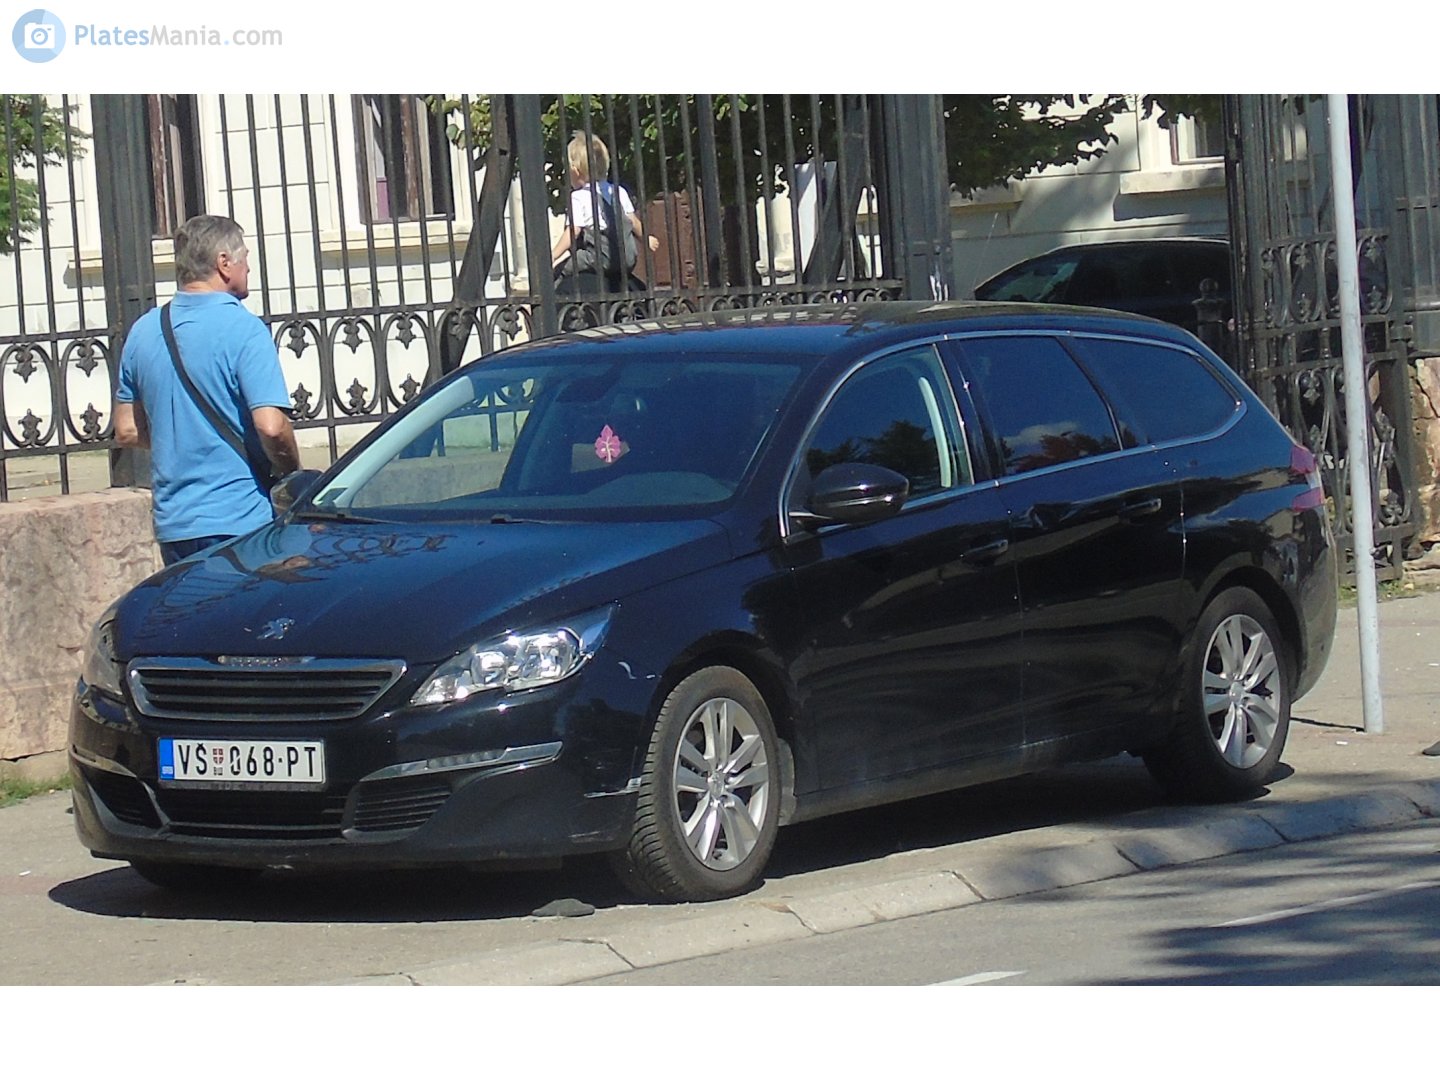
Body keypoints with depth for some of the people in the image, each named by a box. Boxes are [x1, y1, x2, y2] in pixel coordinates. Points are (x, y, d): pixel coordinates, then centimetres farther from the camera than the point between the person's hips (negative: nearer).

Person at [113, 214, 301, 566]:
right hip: (241, 522, -6)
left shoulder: (143, 332, 9)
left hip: (173, 524, 6)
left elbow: (127, 431, 15)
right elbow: (271, 427, -20)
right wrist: (292, 475, -2)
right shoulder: (243, 329, -12)